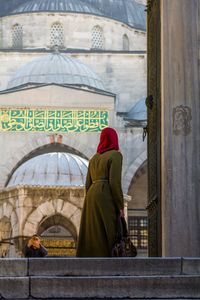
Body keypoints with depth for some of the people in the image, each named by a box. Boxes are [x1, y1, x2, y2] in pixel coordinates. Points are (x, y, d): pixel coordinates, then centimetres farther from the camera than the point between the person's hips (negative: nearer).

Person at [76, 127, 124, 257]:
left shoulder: (94, 158, 18)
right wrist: (120, 206, -11)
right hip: (106, 198, -7)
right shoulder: (115, 155, -3)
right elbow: (114, 181, -13)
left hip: (92, 197, 7)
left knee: (92, 238, 5)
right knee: (106, 238, -8)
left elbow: (88, 184, 16)